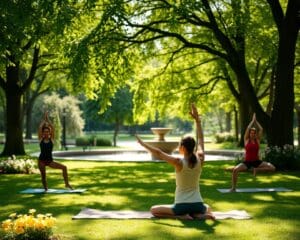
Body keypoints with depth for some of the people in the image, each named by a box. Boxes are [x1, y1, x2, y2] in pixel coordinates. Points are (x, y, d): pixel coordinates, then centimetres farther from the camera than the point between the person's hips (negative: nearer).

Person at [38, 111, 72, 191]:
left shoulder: (51, 139, 1)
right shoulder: (41, 139, 1)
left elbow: (52, 128, -8)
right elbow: (40, 127, -9)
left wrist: (47, 119, -5)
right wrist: (44, 119, -1)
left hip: (50, 161, 0)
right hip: (41, 160, 0)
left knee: (64, 167, -13)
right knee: (43, 175, 5)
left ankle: (67, 183, -5)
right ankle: (45, 188, 27)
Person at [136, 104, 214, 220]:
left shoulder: (179, 162, -15)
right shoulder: (200, 160, -4)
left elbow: (158, 153, -6)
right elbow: (200, 140, 8)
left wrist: (143, 143, 6)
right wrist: (197, 120, 12)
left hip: (182, 206, -4)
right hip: (197, 205, 4)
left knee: (154, 210, 15)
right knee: (207, 208, 40)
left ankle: (182, 216, -6)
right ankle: (199, 215, 3)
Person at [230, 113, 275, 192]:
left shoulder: (257, 140, 6)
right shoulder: (246, 140, 1)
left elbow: (261, 129, 1)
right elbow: (248, 128, -8)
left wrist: (256, 121, 7)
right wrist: (252, 121, 1)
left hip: (256, 161, 3)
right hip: (247, 162, -3)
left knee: (272, 168, -15)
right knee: (235, 170, -29)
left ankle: (257, 170, 7)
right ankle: (233, 187, -13)